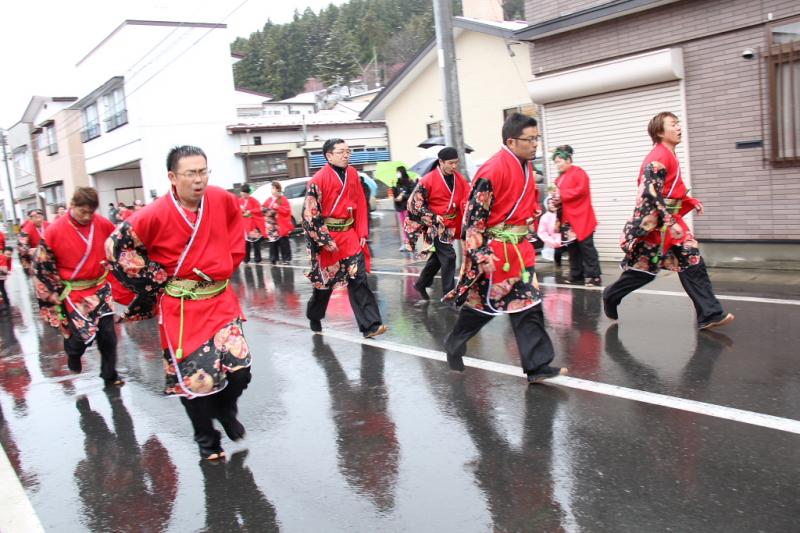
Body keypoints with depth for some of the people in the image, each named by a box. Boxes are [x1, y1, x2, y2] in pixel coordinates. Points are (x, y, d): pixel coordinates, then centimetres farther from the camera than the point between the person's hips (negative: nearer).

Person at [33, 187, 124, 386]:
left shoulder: (103, 225, -6)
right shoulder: (54, 231, -13)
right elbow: (42, 267, -4)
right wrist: (55, 293, -1)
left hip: (100, 288, 3)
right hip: (73, 293, -3)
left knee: (107, 334, 3)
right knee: (82, 335, -7)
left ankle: (110, 375, 20)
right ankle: (73, 353, 30)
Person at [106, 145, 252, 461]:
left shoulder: (224, 201, -5)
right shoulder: (156, 215, -15)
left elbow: (235, 239, 16)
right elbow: (117, 248, -4)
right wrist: (157, 280, -2)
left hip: (221, 300, 3)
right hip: (180, 307, -2)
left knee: (239, 369, -5)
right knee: (193, 377, 3)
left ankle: (225, 410, 29)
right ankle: (207, 440, 27)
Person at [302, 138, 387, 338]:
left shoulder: (352, 173, 3)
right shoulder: (319, 179, -13)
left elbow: (361, 204, 9)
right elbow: (310, 213, -14)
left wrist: (362, 233, 4)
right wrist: (325, 240, -14)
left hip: (349, 233, 4)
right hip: (326, 234, -4)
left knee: (358, 277, -3)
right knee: (325, 279, 11)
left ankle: (370, 324, -5)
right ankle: (314, 317, 36)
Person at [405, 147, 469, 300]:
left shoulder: (460, 179, 1)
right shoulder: (428, 180, -16)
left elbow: (467, 201, 4)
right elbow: (415, 203, -12)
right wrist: (433, 217, -16)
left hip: (450, 225, 7)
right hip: (434, 225, -7)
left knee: (438, 257, 18)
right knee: (448, 256, -12)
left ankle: (421, 284, 37)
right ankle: (449, 293, -3)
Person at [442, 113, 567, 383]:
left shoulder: (526, 166, 8)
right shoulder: (493, 170, -20)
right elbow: (474, 214, -19)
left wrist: (528, 235, 21)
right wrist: (479, 254, -21)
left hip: (518, 249, 8)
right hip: (492, 250, -8)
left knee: (528, 303, 4)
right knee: (481, 301, 7)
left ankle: (537, 365, 8)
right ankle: (454, 344, 32)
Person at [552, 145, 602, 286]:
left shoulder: (578, 172, -9)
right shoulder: (560, 177, 16)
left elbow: (582, 189, -21)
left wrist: (562, 194, -19)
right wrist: (557, 200, 1)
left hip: (581, 218, -8)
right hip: (568, 219, 8)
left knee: (586, 247, -5)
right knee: (572, 248, 12)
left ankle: (594, 277, -1)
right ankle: (576, 275, 19)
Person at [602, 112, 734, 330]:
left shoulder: (669, 155, 13)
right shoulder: (658, 157, -17)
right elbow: (650, 193, -24)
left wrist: (692, 202, 9)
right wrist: (670, 223, -25)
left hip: (670, 221, 9)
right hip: (654, 223, -9)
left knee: (692, 262, 2)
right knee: (643, 268, 2)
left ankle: (710, 314, 2)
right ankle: (610, 297, 25)